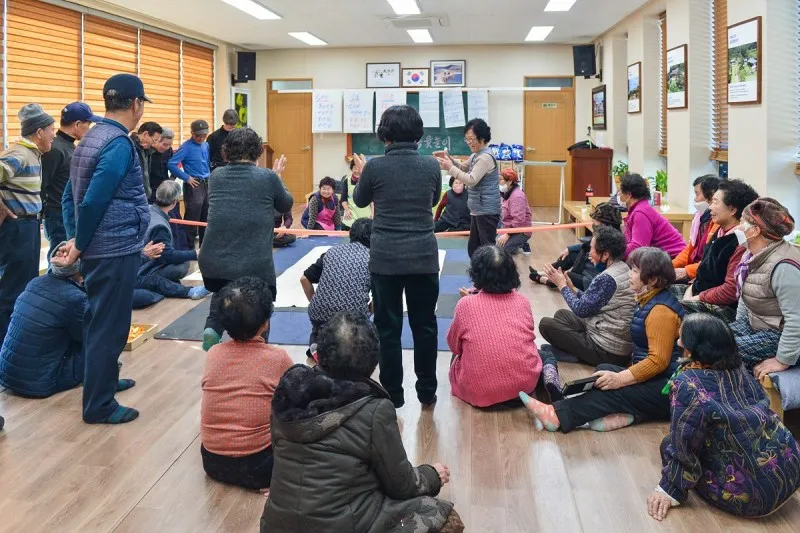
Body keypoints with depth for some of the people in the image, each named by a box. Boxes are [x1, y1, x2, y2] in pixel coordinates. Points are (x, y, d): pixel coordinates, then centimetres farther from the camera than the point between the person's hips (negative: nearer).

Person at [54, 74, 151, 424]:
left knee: (98, 322, 21)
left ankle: (102, 382, 38)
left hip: (99, 249, 9)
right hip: (116, 250, -9)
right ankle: (98, 406, 10)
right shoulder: (120, 144, -18)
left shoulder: (92, 138, 11)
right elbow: (93, 202, -22)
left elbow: (71, 196, 13)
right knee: (109, 328, 0)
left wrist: (78, 240, 10)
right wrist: (79, 246, -10)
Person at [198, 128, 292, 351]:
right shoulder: (267, 177, -4)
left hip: (213, 261, 4)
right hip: (254, 265, -3)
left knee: (222, 295, 32)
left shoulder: (216, 176, 6)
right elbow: (285, 205, 13)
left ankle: (212, 327, 7)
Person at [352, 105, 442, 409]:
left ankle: (393, 394, 15)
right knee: (424, 325, 13)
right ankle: (427, 391, 22)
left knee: (388, 327, 8)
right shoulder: (431, 165, -3)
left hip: (386, 258, -2)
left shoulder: (375, 167, -8)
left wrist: (361, 174, 27)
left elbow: (360, 201, 11)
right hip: (424, 257, 2)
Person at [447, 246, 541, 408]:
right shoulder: (522, 302, 1)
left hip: (479, 392, -3)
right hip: (525, 384, 3)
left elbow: (454, 346, 6)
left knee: (456, 358, 30)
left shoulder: (466, 304, -8)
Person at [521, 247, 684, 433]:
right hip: (649, 377, 10)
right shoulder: (647, 300, 12)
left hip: (665, 388, -10)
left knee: (613, 390, -23)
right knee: (604, 370, -6)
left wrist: (620, 379, -25)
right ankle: (624, 412, -29)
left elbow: (658, 360, -24)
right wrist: (624, 374, 2)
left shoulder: (661, 311, -19)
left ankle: (558, 415, -26)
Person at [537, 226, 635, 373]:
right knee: (561, 314, 22)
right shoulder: (624, 269, 5)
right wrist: (572, 288, 5)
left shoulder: (607, 278, -24)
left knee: (546, 324, -4)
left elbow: (581, 310, -15)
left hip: (609, 352, -10)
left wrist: (562, 285, -3)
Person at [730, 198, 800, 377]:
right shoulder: (753, 255, 3)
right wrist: (738, 327, 15)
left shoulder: (783, 267, -29)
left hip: (782, 336, -9)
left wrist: (782, 361, -27)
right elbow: (745, 297, 18)